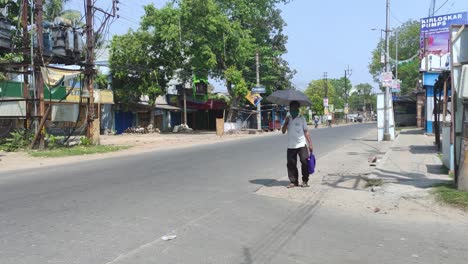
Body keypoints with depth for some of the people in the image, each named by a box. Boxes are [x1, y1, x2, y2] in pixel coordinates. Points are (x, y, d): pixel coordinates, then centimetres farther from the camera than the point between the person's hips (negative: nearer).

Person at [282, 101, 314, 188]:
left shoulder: (301, 118, 4)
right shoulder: (287, 118, 8)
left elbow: (306, 132, 3)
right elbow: (283, 131, 3)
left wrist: (310, 144, -4)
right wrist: (286, 122, -12)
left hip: (301, 145, -1)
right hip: (291, 146, 2)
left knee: (305, 163, -5)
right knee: (291, 164, 2)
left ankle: (305, 181, 8)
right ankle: (293, 182, 13)